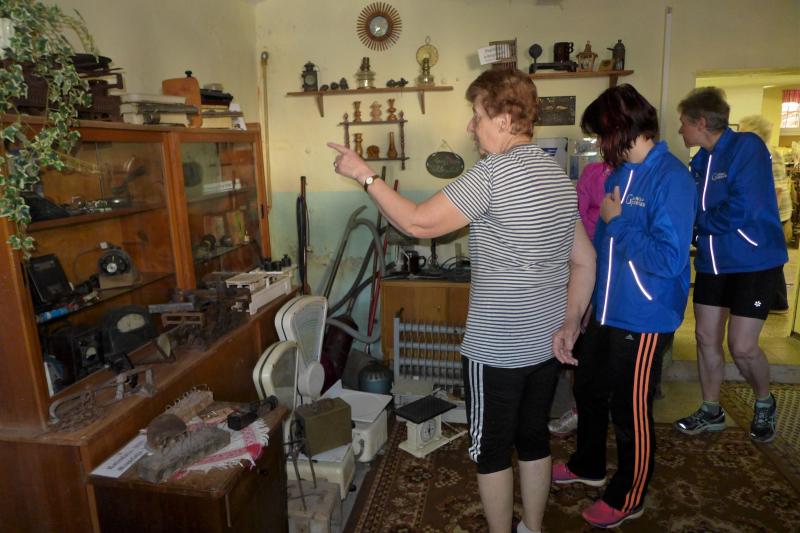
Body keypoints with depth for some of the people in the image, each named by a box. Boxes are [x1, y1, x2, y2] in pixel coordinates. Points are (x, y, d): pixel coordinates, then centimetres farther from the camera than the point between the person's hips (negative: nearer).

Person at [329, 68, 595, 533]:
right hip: (547, 343, 8)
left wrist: (364, 175, -7)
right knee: (535, 439, 21)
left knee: (491, 450, 12)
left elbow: (418, 223, -17)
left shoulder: (493, 172, -19)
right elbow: (585, 262, 11)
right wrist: (567, 322, 17)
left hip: (496, 349, -8)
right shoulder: (559, 175, 7)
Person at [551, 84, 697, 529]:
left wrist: (617, 222, -17)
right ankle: (589, 465, 47)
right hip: (606, 312, 9)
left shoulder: (672, 177, -19)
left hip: (644, 320, -8)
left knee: (631, 412, 9)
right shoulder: (621, 173, 7)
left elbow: (669, 259, -27)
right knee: (589, 389, 23)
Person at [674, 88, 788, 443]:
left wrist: (697, 222, -13)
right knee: (706, 338, 9)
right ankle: (711, 411, 27)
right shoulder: (700, 161, 6)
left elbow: (741, 210, -25)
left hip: (755, 263, -7)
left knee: (742, 347, -4)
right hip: (712, 263, 7)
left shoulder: (747, 147, -16)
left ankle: (765, 403, 28)